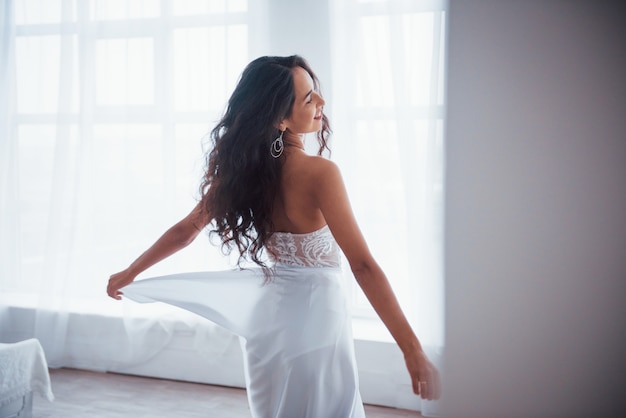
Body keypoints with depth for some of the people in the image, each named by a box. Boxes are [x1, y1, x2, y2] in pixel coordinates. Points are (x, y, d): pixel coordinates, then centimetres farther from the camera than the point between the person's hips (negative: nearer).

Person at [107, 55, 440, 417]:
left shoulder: (240, 168, -2)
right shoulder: (320, 173, -22)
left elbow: (185, 231, 5)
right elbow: (363, 265, -27)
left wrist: (129, 273, 20)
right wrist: (413, 349, -26)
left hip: (269, 314, 7)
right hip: (314, 319, -7)